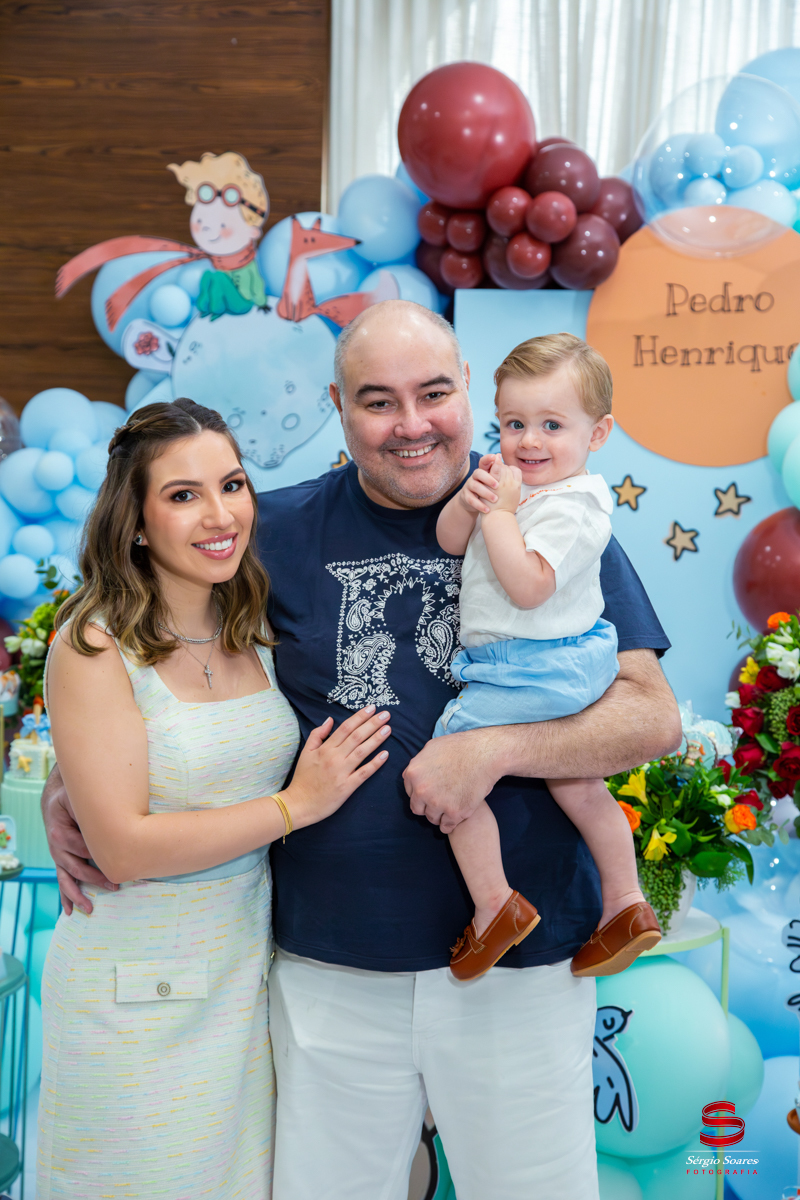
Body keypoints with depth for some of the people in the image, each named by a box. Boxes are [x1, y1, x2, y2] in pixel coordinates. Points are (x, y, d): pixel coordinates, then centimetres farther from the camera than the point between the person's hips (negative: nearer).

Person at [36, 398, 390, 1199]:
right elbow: (124, 848, -20)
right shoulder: (95, 646, -16)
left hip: (250, 972, 5)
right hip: (138, 994, -5)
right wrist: (298, 804, -18)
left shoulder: (254, 632, 1)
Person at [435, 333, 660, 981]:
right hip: (563, 668, 10)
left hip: (530, 673, -10)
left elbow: (527, 586, -29)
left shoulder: (573, 506, -19)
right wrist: (470, 499, -10)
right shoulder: (515, 483, 8)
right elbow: (450, 540, 10)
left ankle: (495, 905, 5)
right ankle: (627, 905, 33)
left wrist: (499, 512, -22)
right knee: (575, 784, 20)